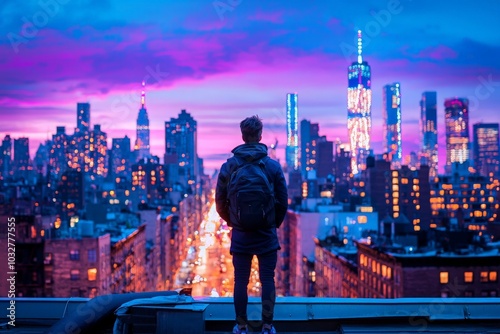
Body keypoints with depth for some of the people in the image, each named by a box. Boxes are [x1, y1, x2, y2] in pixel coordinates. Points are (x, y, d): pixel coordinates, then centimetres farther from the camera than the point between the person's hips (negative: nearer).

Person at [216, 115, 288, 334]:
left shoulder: (229, 166, -3)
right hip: (266, 233, 0)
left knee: (241, 281, 8)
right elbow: (283, 200, -2)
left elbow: (220, 201, 0)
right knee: (267, 281, 6)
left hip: (240, 234, 1)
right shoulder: (273, 165, -5)